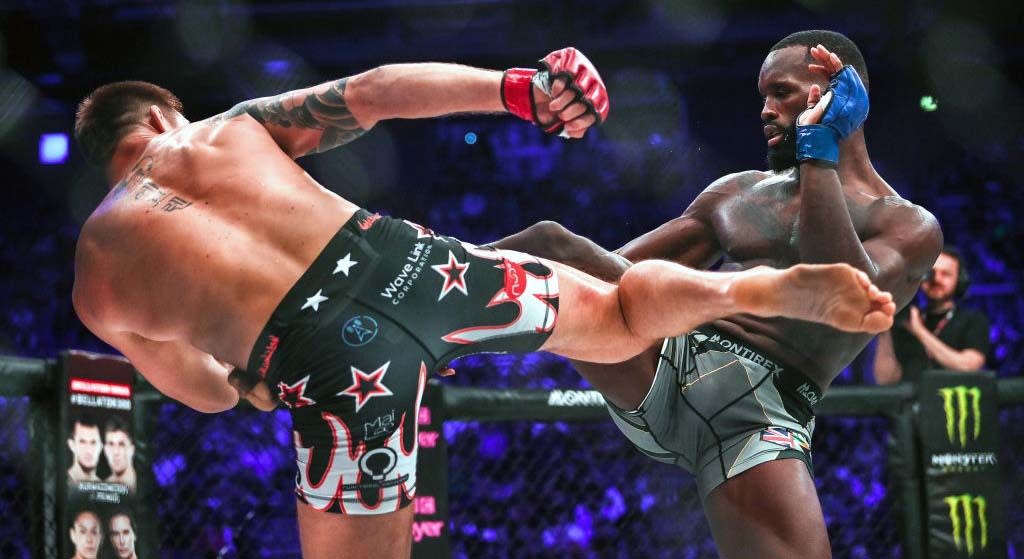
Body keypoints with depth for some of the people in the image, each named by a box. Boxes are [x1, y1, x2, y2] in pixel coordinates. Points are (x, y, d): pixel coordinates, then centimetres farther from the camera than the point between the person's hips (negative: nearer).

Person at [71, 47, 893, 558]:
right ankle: (788, 288, 8)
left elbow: (210, 392, 27)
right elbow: (370, 93, 9)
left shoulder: (96, 275, 19)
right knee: (619, 318, 24)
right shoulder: (231, 125, 21)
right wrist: (518, 90, 5)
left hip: (326, 359, -2)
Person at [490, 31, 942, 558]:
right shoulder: (737, 192, 23)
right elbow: (616, 267, 25)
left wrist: (818, 149, -9)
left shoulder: (909, 226, 8)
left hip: (760, 410, -3)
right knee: (552, 244, -20)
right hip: (661, 362, 4)